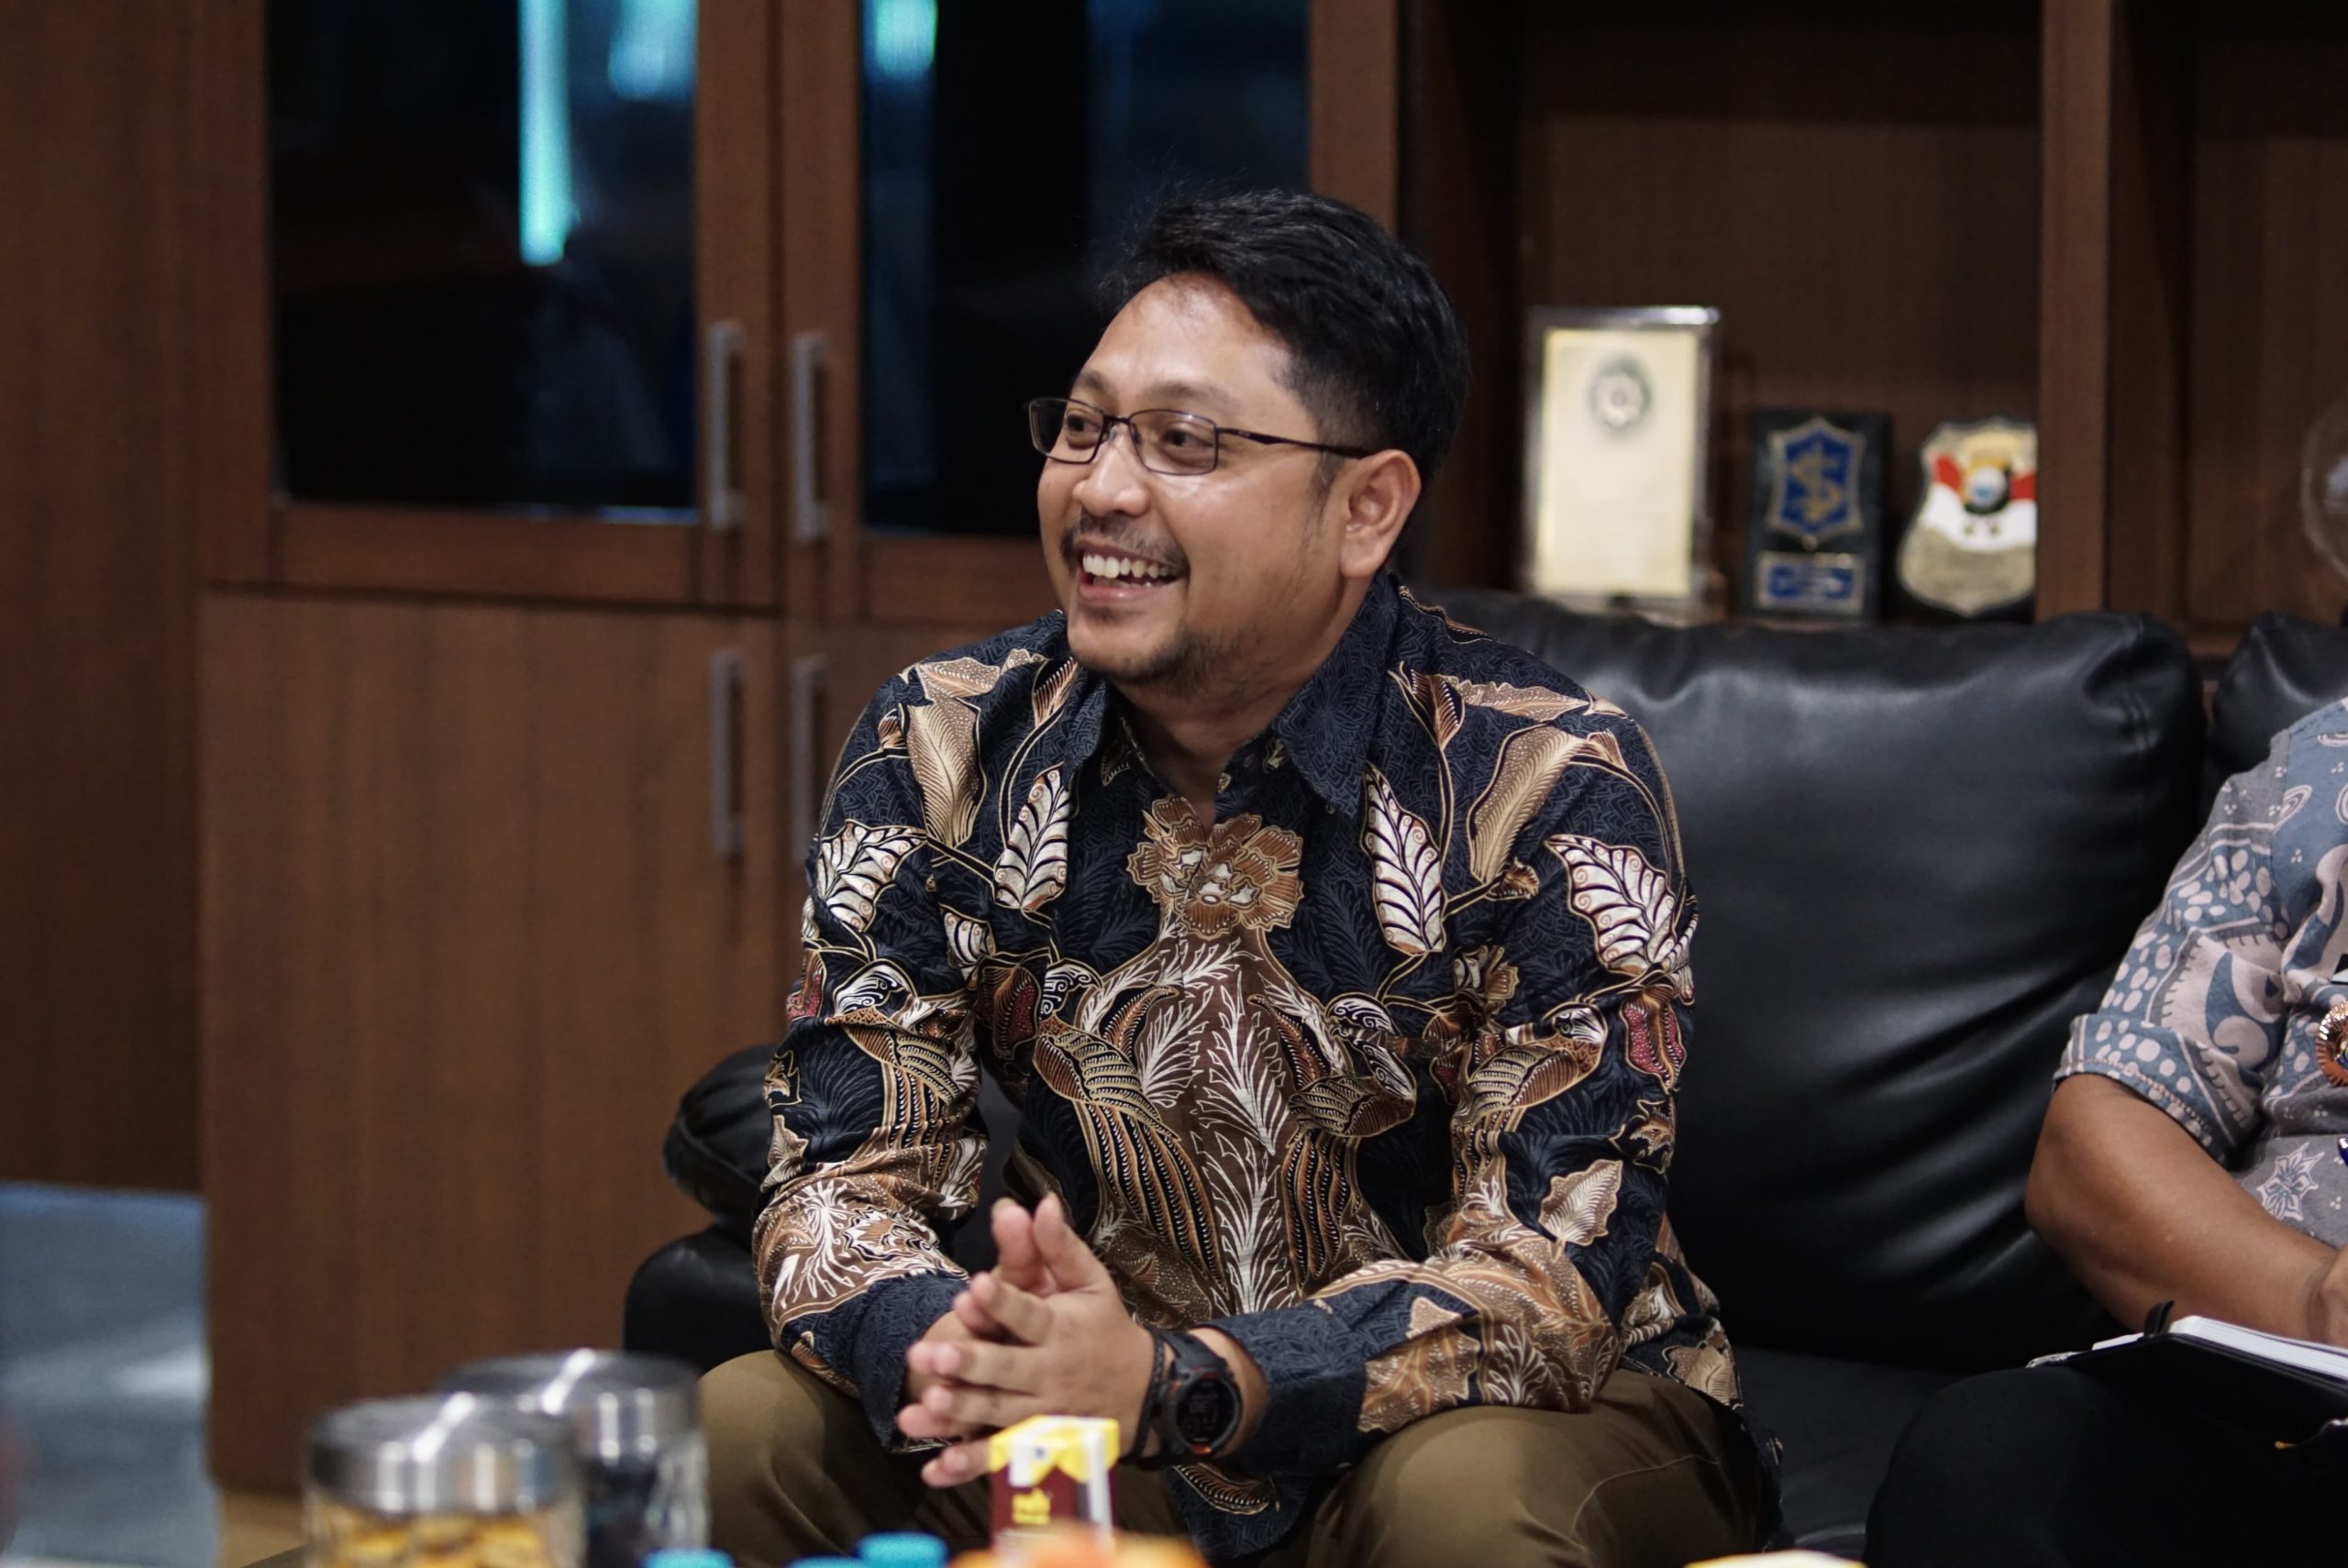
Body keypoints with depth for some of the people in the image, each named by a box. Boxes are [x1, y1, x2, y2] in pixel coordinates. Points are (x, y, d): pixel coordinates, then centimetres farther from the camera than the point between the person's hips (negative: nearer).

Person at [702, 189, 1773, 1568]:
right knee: (734, 1440, -18)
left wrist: (1168, 1384, -40)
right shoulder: (943, 755, -4)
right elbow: (842, 1181, -6)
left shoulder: (1546, 786, -17)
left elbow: (1550, 1276, -23)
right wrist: (950, 1348, -32)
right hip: (1110, 1429, 4)